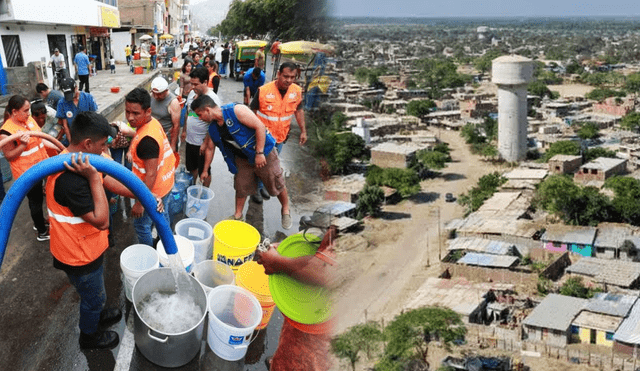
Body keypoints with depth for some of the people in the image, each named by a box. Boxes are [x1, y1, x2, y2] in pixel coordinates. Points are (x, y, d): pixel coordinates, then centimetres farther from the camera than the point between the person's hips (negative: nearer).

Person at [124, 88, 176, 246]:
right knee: (162, 216, 29)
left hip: (154, 189, -10)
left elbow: (151, 174, -32)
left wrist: (140, 202, -27)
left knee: (141, 224, 8)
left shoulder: (147, 140, -35)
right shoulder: (153, 122, -6)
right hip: (166, 183, 10)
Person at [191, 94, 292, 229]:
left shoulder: (236, 110, -27)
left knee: (277, 185, 6)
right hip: (243, 157, 6)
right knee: (241, 186, 11)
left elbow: (260, 127, -28)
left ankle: (285, 211, 29)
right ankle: (238, 216, 31)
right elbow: (210, 148, 13)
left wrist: (259, 153, -28)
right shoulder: (213, 128, -3)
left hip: (263, 151, -6)